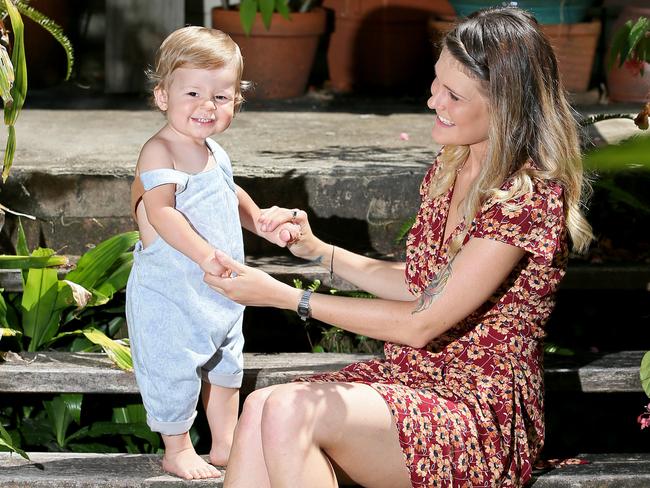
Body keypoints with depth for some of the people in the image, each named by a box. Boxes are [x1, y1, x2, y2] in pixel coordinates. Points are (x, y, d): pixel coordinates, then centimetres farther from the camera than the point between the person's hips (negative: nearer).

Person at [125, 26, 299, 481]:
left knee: (225, 363, 19)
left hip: (218, 289, 9)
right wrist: (206, 255, -46)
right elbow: (161, 212, -35)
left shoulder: (213, 152, 6)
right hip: (168, 290, -9)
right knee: (175, 368, 1)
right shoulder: (160, 151, -22)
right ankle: (178, 451, 20)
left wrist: (263, 223, 11)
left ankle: (225, 444, 34)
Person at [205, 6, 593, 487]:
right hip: (410, 375, 8)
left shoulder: (528, 196, -18)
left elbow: (421, 324, -17)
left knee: (289, 413, -29)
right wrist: (319, 250, 9)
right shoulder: (448, 171, 10)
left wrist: (285, 296, -13)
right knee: (260, 409, -21)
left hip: (485, 414, -8)